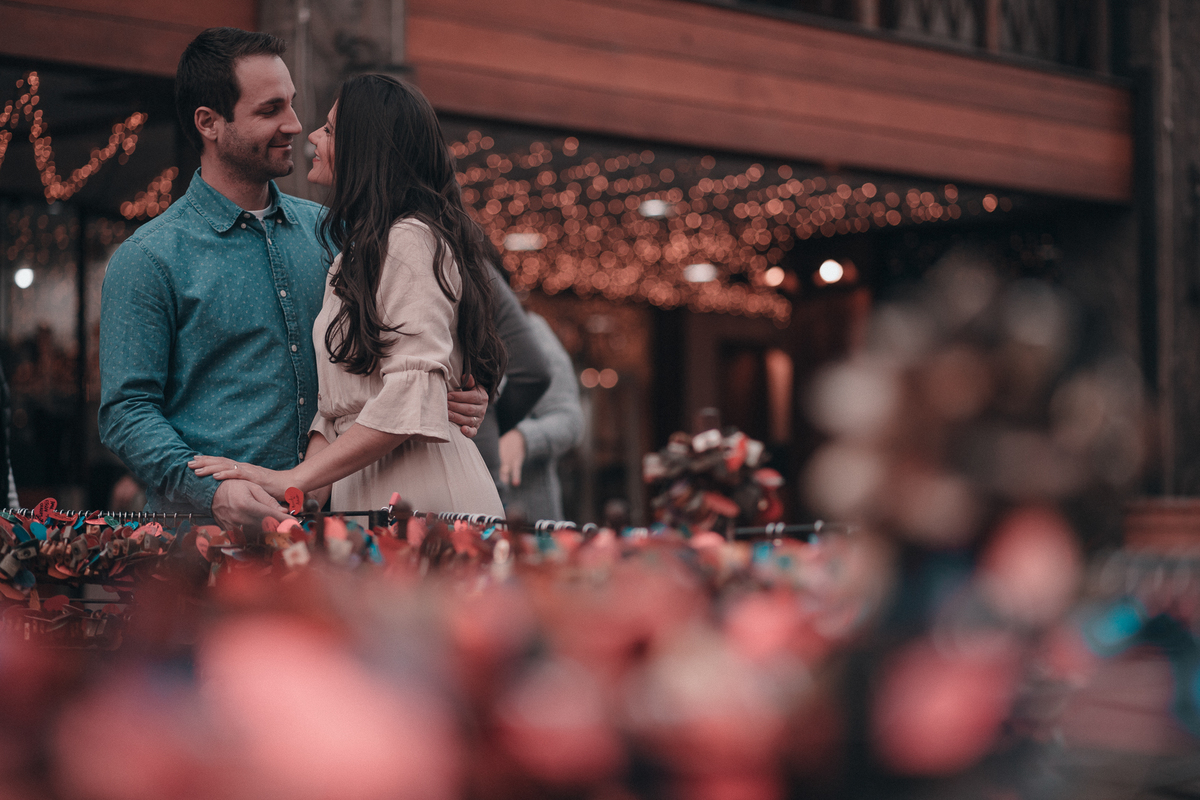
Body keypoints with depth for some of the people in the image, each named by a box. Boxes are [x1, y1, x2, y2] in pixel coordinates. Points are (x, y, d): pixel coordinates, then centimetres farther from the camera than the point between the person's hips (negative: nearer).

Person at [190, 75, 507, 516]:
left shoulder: (411, 239, -9)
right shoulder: (354, 253, 22)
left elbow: (413, 396, -19)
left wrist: (292, 479, -18)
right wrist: (303, 496, 0)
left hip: (425, 498, -8)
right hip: (363, 497, 8)